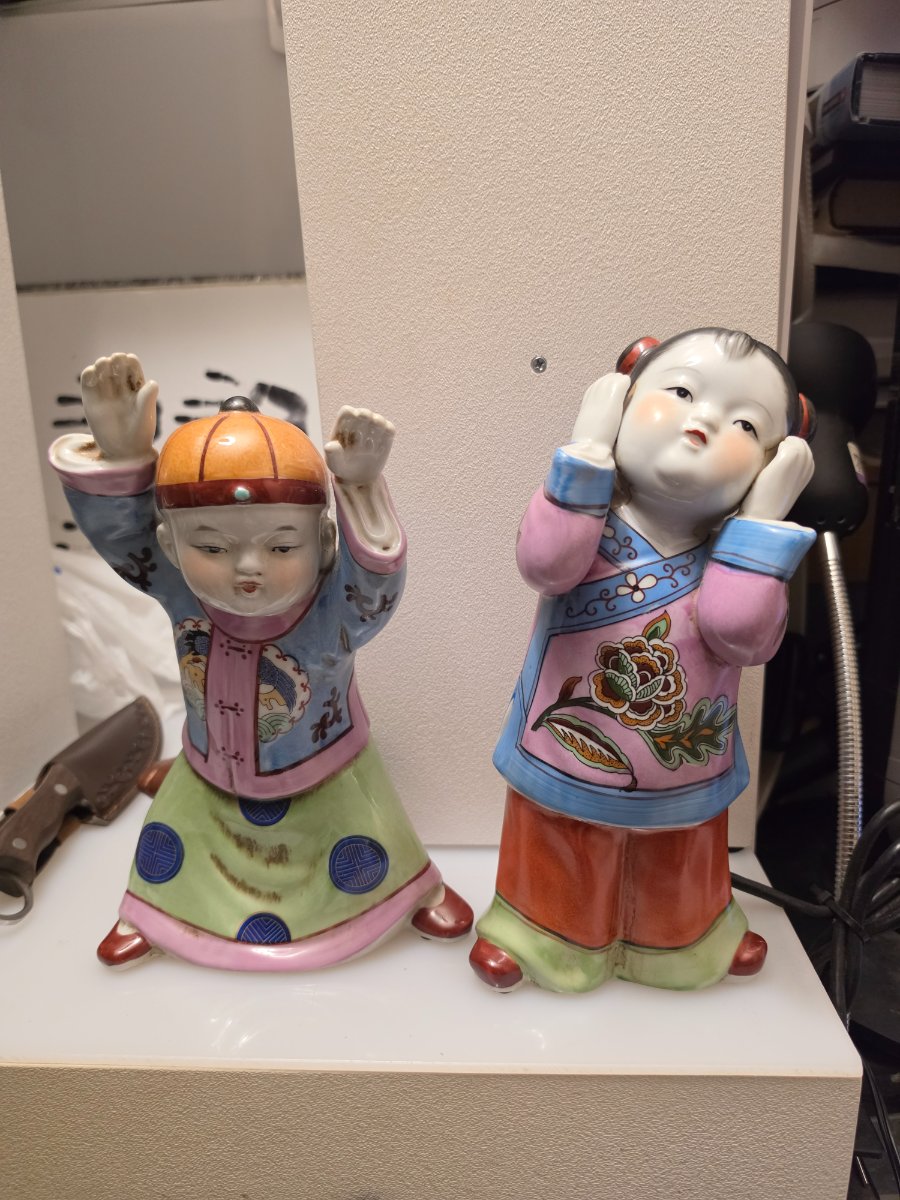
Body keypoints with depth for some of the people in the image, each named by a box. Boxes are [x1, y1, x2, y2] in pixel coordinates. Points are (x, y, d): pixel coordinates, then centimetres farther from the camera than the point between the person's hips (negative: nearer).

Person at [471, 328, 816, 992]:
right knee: (560, 888, 23)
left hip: (683, 793, 2)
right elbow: (545, 563, -39)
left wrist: (765, 512, -30)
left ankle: (690, 936, 59)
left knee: (678, 899, 29)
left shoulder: (738, 551, -12)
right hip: (564, 783, -2)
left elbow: (739, 630, -32)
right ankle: (538, 934, 52)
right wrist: (589, 445, -34)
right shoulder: (588, 520, -16)